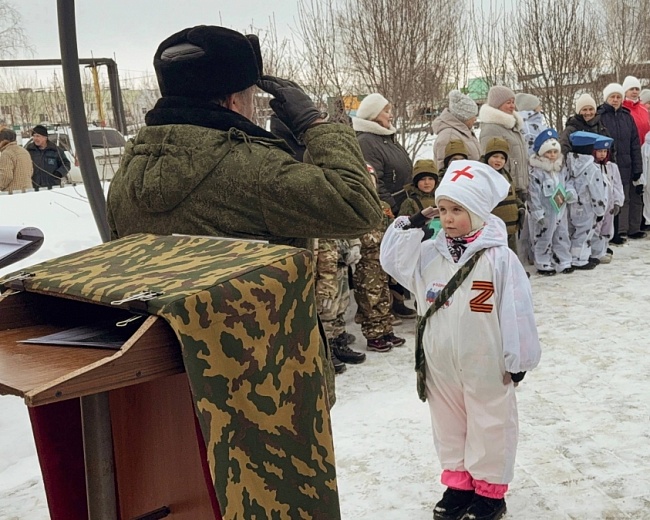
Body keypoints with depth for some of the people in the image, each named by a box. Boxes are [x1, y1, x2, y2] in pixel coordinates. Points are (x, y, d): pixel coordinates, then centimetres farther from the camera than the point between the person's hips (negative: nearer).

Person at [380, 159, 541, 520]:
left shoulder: (499, 256, -15)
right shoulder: (430, 253, 1)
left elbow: (516, 311, -12)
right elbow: (392, 260, 5)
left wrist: (517, 358, -8)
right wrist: (411, 225, -5)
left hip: (485, 363, -5)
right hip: (440, 362, 5)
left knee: (489, 424, 10)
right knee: (448, 422, 17)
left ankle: (489, 490, 26)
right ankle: (458, 483, 34)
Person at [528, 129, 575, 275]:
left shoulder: (562, 169, 7)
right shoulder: (537, 172, -15)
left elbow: (566, 184, 18)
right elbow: (534, 193, -16)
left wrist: (570, 193, -6)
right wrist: (538, 213, -18)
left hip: (560, 211, 7)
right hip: (545, 213, -7)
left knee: (562, 237, 13)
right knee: (543, 239, 2)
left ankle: (563, 263, 24)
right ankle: (543, 265, 13)